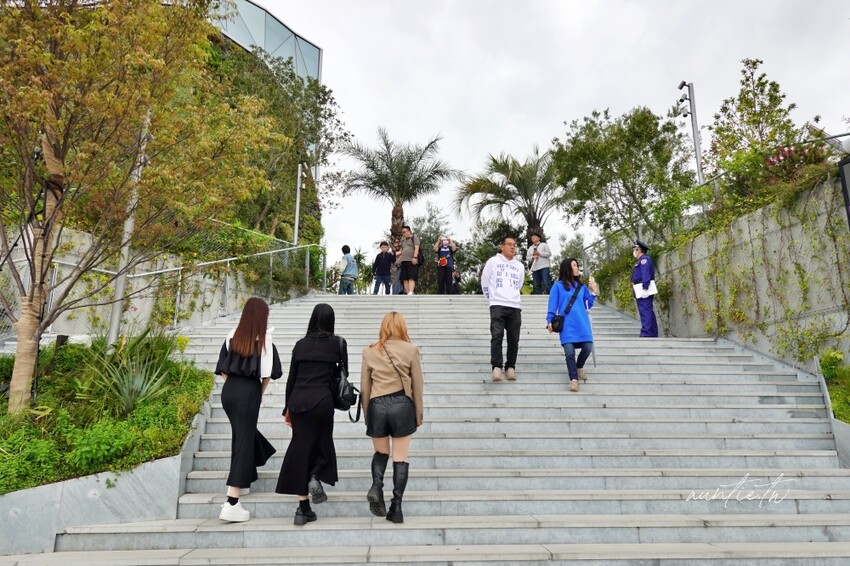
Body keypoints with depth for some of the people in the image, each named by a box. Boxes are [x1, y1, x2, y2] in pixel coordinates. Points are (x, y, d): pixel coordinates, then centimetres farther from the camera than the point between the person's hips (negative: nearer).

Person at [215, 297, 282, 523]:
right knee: (243, 441, -2)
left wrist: (232, 385, 16)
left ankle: (244, 480, 51)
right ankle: (232, 504, -6)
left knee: (243, 433, 28)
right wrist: (260, 392, 7)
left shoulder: (232, 336, 3)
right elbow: (267, 373, -9)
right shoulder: (264, 339, -10)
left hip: (228, 391, 6)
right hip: (248, 392, -6)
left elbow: (222, 369, 7)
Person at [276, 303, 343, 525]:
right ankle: (315, 477, -7)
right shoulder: (338, 343, 2)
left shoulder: (300, 344, 9)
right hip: (322, 400, -2)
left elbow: (291, 378, 10)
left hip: (298, 400, 3)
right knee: (322, 443, 19)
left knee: (300, 447, 8)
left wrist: (288, 409, 18)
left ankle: (303, 509, 11)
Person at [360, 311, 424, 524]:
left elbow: (364, 387, 7)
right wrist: (418, 414, 11)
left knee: (381, 452, 21)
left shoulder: (369, 351, 2)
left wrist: (367, 414, 17)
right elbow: (417, 385, 1)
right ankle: (396, 507, 9)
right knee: (400, 457, 8)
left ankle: (376, 486, -4)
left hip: (377, 406, 2)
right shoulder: (411, 349, -3)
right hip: (402, 405, -1)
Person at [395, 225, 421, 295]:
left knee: (411, 278, -16)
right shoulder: (403, 240, 25)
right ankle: (407, 293, 0)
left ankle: (410, 293, -26)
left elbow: (416, 248, -7)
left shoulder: (414, 238, 5)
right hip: (404, 261, 7)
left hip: (412, 261, -7)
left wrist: (415, 257, -20)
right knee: (405, 279, 0)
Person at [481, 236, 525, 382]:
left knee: (514, 339, 2)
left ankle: (510, 367, 12)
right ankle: (497, 368, -17)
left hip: (515, 307, 4)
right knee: (497, 336, -15)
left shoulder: (520, 266, 16)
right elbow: (485, 281, 9)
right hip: (498, 306, -4)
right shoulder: (493, 261, 4)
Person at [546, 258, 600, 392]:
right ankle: (574, 379, -5)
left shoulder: (582, 286, 16)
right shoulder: (558, 286, 3)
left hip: (582, 324, 4)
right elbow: (552, 305, 0)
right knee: (569, 352, -13)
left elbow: (588, 305, 16)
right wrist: (550, 321, -9)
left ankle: (579, 367, 23)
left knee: (588, 348, -7)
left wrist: (594, 292, 6)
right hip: (567, 325, -4)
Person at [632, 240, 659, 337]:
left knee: (645, 311, -15)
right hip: (641, 292, 11)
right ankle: (653, 334, 19)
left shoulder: (644, 259, -8)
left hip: (644, 291, -11)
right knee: (649, 312, 13)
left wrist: (645, 286, -29)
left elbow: (646, 274, -21)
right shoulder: (641, 260, 24)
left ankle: (646, 334, -19)